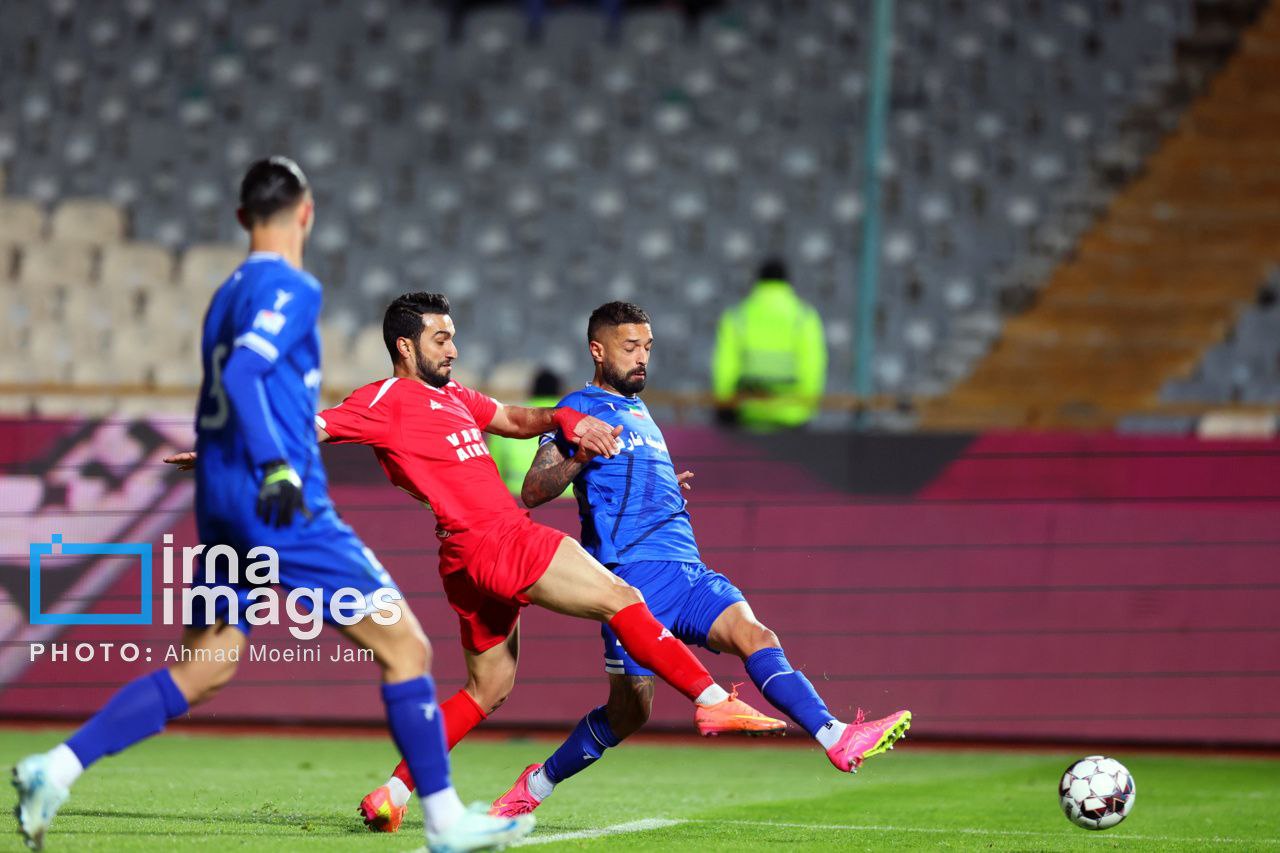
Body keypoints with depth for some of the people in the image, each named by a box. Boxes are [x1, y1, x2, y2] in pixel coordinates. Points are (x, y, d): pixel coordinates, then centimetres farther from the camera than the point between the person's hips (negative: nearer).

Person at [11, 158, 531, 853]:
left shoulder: (228, 294, 19)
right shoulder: (291, 287, -8)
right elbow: (242, 373, -22)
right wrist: (276, 467, -28)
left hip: (220, 504, 9)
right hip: (284, 509, -9)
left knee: (201, 671, 11)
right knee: (404, 648, -1)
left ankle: (55, 769, -1)